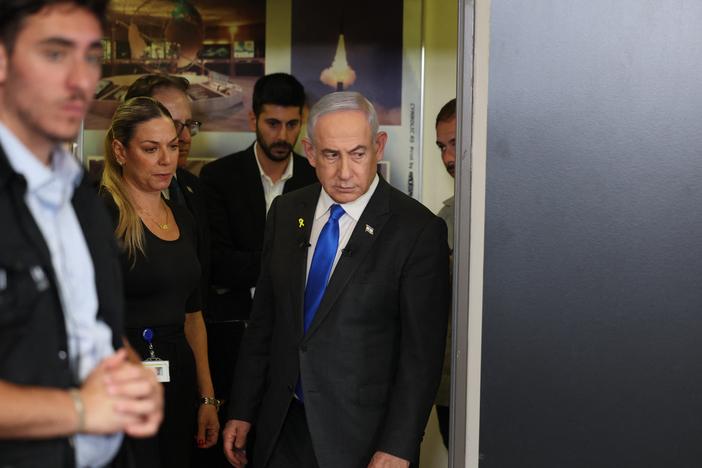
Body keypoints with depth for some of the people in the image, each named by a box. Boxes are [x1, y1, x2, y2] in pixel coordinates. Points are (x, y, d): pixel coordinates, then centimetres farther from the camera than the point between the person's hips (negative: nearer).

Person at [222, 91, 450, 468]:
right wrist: (242, 411, 9)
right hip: (282, 428, 4)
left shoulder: (419, 229, -12)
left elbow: (422, 352, -13)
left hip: (363, 437, -4)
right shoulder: (286, 212, 5)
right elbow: (263, 320, 10)